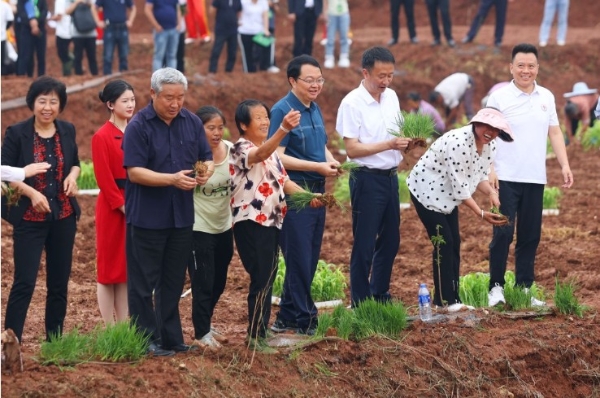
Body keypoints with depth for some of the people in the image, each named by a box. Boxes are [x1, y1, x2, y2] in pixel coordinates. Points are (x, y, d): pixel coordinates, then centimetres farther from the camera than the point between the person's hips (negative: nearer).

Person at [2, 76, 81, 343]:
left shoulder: (67, 131, 4)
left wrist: (73, 175, -4)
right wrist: (31, 192, -21)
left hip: (63, 216, 5)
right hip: (30, 218, -5)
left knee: (59, 282, 9)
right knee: (24, 282, -9)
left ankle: (54, 341, 19)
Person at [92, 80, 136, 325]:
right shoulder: (102, 137, -9)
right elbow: (104, 178, -12)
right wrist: (121, 205, -15)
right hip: (112, 208, -6)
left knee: (129, 268, 9)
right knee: (109, 268, 1)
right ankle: (109, 330, 6)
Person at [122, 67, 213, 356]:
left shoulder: (192, 123, 5)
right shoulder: (139, 126, -11)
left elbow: (207, 158, 11)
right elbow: (134, 171, -16)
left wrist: (206, 171, -14)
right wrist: (172, 179, -27)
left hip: (181, 216, 5)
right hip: (146, 217, -5)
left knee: (173, 282, 13)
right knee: (144, 283, 1)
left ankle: (171, 338, 20)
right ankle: (147, 340, 6)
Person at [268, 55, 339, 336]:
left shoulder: (315, 110, 12)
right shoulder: (282, 110, -12)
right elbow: (277, 156, -18)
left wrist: (331, 161, 1)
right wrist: (317, 167, -22)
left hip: (316, 191, 8)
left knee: (310, 259, 13)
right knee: (299, 259, -2)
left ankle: (287, 317, 22)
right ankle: (304, 320, 7)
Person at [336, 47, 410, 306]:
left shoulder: (391, 97, 7)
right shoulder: (352, 103, -13)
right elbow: (352, 149, -17)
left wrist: (407, 141, -4)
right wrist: (388, 144, -25)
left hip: (390, 177, 7)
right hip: (367, 179, -7)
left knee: (390, 241, 15)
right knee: (364, 246, 0)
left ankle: (381, 296, 29)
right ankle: (360, 303, 9)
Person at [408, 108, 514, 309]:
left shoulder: (489, 145, -7)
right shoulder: (458, 142, -34)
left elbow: (479, 176, 3)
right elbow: (459, 186, -31)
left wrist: (491, 192, -18)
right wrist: (481, 213, -29)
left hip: (447, 194, 9)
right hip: (427, 190, -8)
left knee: (454, 243, 7)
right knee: (443, 243, -9)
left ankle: (452, 298, 12)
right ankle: (445, 300, -3)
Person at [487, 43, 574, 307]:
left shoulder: (546, 97, 10)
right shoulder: (499, 97, -3)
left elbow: (554, 133, 13)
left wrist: (565, 165, 4)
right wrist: (489, 170, -14)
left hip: (535, 179, 4)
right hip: (506, 177, -4)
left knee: (530, 236, 7)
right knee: (503, 233, -4)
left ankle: (524, 289, 14)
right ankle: (496, 286, 5)